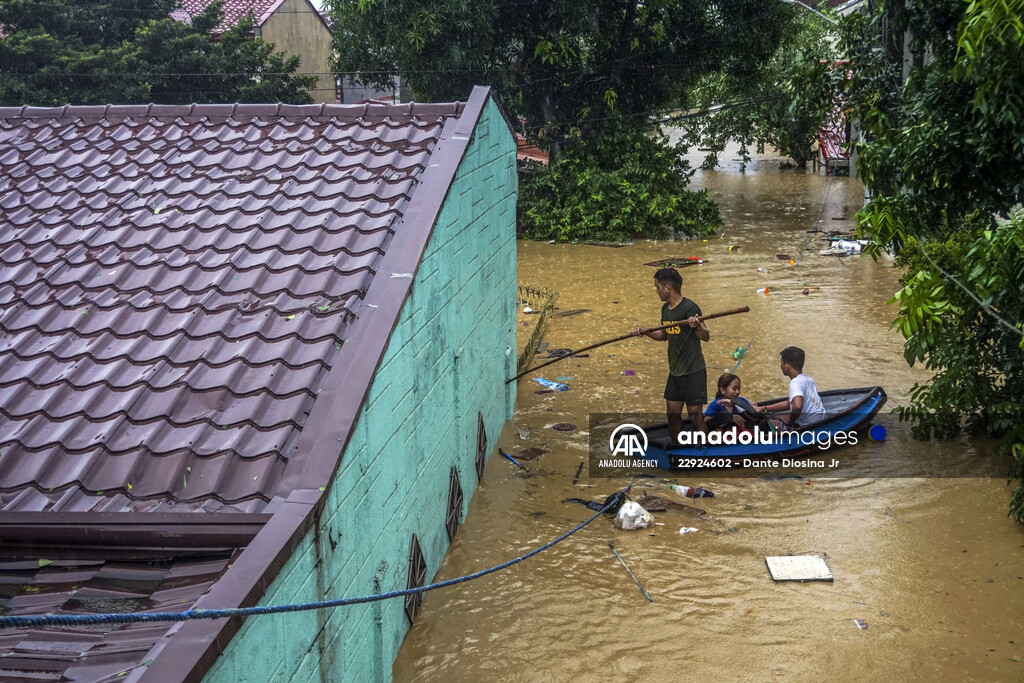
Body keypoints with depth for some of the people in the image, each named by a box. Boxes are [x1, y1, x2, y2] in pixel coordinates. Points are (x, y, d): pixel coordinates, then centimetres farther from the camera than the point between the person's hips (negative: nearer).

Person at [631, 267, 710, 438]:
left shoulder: (689, 307, -16)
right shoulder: (666, 308, 9)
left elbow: (706, 336, -20)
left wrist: (697, 326, -40)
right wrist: (645, 332, 7)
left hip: (693, 371, -8)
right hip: (675, 371, 8)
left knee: (695, 416, -5)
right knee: (673, 414, 12)